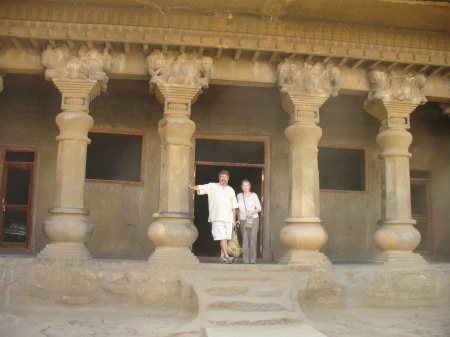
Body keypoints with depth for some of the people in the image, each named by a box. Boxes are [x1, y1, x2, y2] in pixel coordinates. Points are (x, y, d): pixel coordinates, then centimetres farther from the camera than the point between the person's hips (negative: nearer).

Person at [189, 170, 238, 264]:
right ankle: (226, 256, -11)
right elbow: (200, 188, -3)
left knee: (226, 239, 2)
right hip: (217, 218, -4)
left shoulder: (231, 190, 18)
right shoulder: (212, 187, 9)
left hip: (228, 219, 4)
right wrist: (190, 187, -21)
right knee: (222, 238, -10)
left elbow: (234, 207, 17)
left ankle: (222, 257, 8)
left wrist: (234, 220, 13)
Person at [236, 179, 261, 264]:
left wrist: (251, 213, -11)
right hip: (243, 220, 2)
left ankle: (253, 258, -7)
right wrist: (238, 219, 13)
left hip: (253, 219, -2)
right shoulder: (239, 196, 12)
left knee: (253, 238, -11)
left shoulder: (254, 195, 3)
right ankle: (246, 259, 1)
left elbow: (259, 208, 4)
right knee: (245, 239, -3)